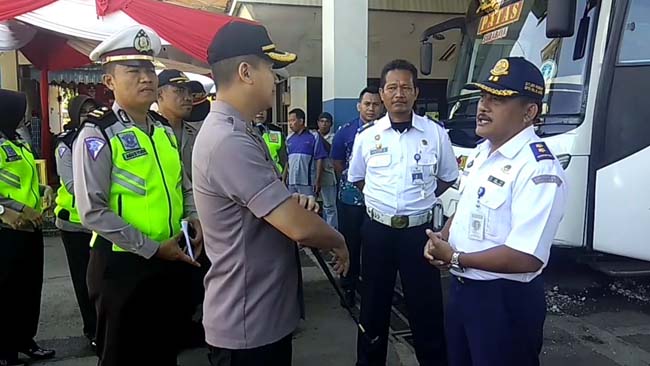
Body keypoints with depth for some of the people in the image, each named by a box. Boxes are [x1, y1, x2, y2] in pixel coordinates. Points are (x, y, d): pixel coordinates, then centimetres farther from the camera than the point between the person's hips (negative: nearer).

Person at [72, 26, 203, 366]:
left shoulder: (164, 129, 7)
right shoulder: (97, 135, -14)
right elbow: (93, 211, -19)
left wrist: (195, 220, -2)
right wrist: (151, 248, -19)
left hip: (169, 260, 6)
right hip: (122, 264, -6)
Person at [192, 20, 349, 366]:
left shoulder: (238, 132, 8)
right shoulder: (228, 141, -27)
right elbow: (301, 227, -29)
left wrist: (295, 201, -5)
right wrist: (339, 242, -8)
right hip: (247, 324, -9)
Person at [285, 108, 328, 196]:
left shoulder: (314, 137, -5)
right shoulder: (289, 139, 11)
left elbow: (319, 160, -7)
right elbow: (287, 161, 15)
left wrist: (318, 181, -11)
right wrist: (284, 179, 11)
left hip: (308, 182, -5)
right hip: (291, 182, 5)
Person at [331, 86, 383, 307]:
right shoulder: (345, 131, 0)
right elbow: (337, 163, 6)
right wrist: (352, 182, 7)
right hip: (351, 198, 0)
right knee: (350, 244, 9)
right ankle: (349, 287, 24)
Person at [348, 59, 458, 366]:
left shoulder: (435, 134, -2)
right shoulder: (367, 136, 0)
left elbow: (447, 178, 10)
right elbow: (356, 178, 14)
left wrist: (420, 200, 4)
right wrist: (382, 198, 7)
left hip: (420, 231, -1)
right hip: (377, 230, 2)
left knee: (426, 306, 7)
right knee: (374, 303, 15)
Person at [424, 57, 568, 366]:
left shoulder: (538, 168, -24)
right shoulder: (481, 153, 6)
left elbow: (526, 258, -29)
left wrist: (454, 258, -20)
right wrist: (441, 238, -2)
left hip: (506, 300, -8)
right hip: (461, 287, 9)